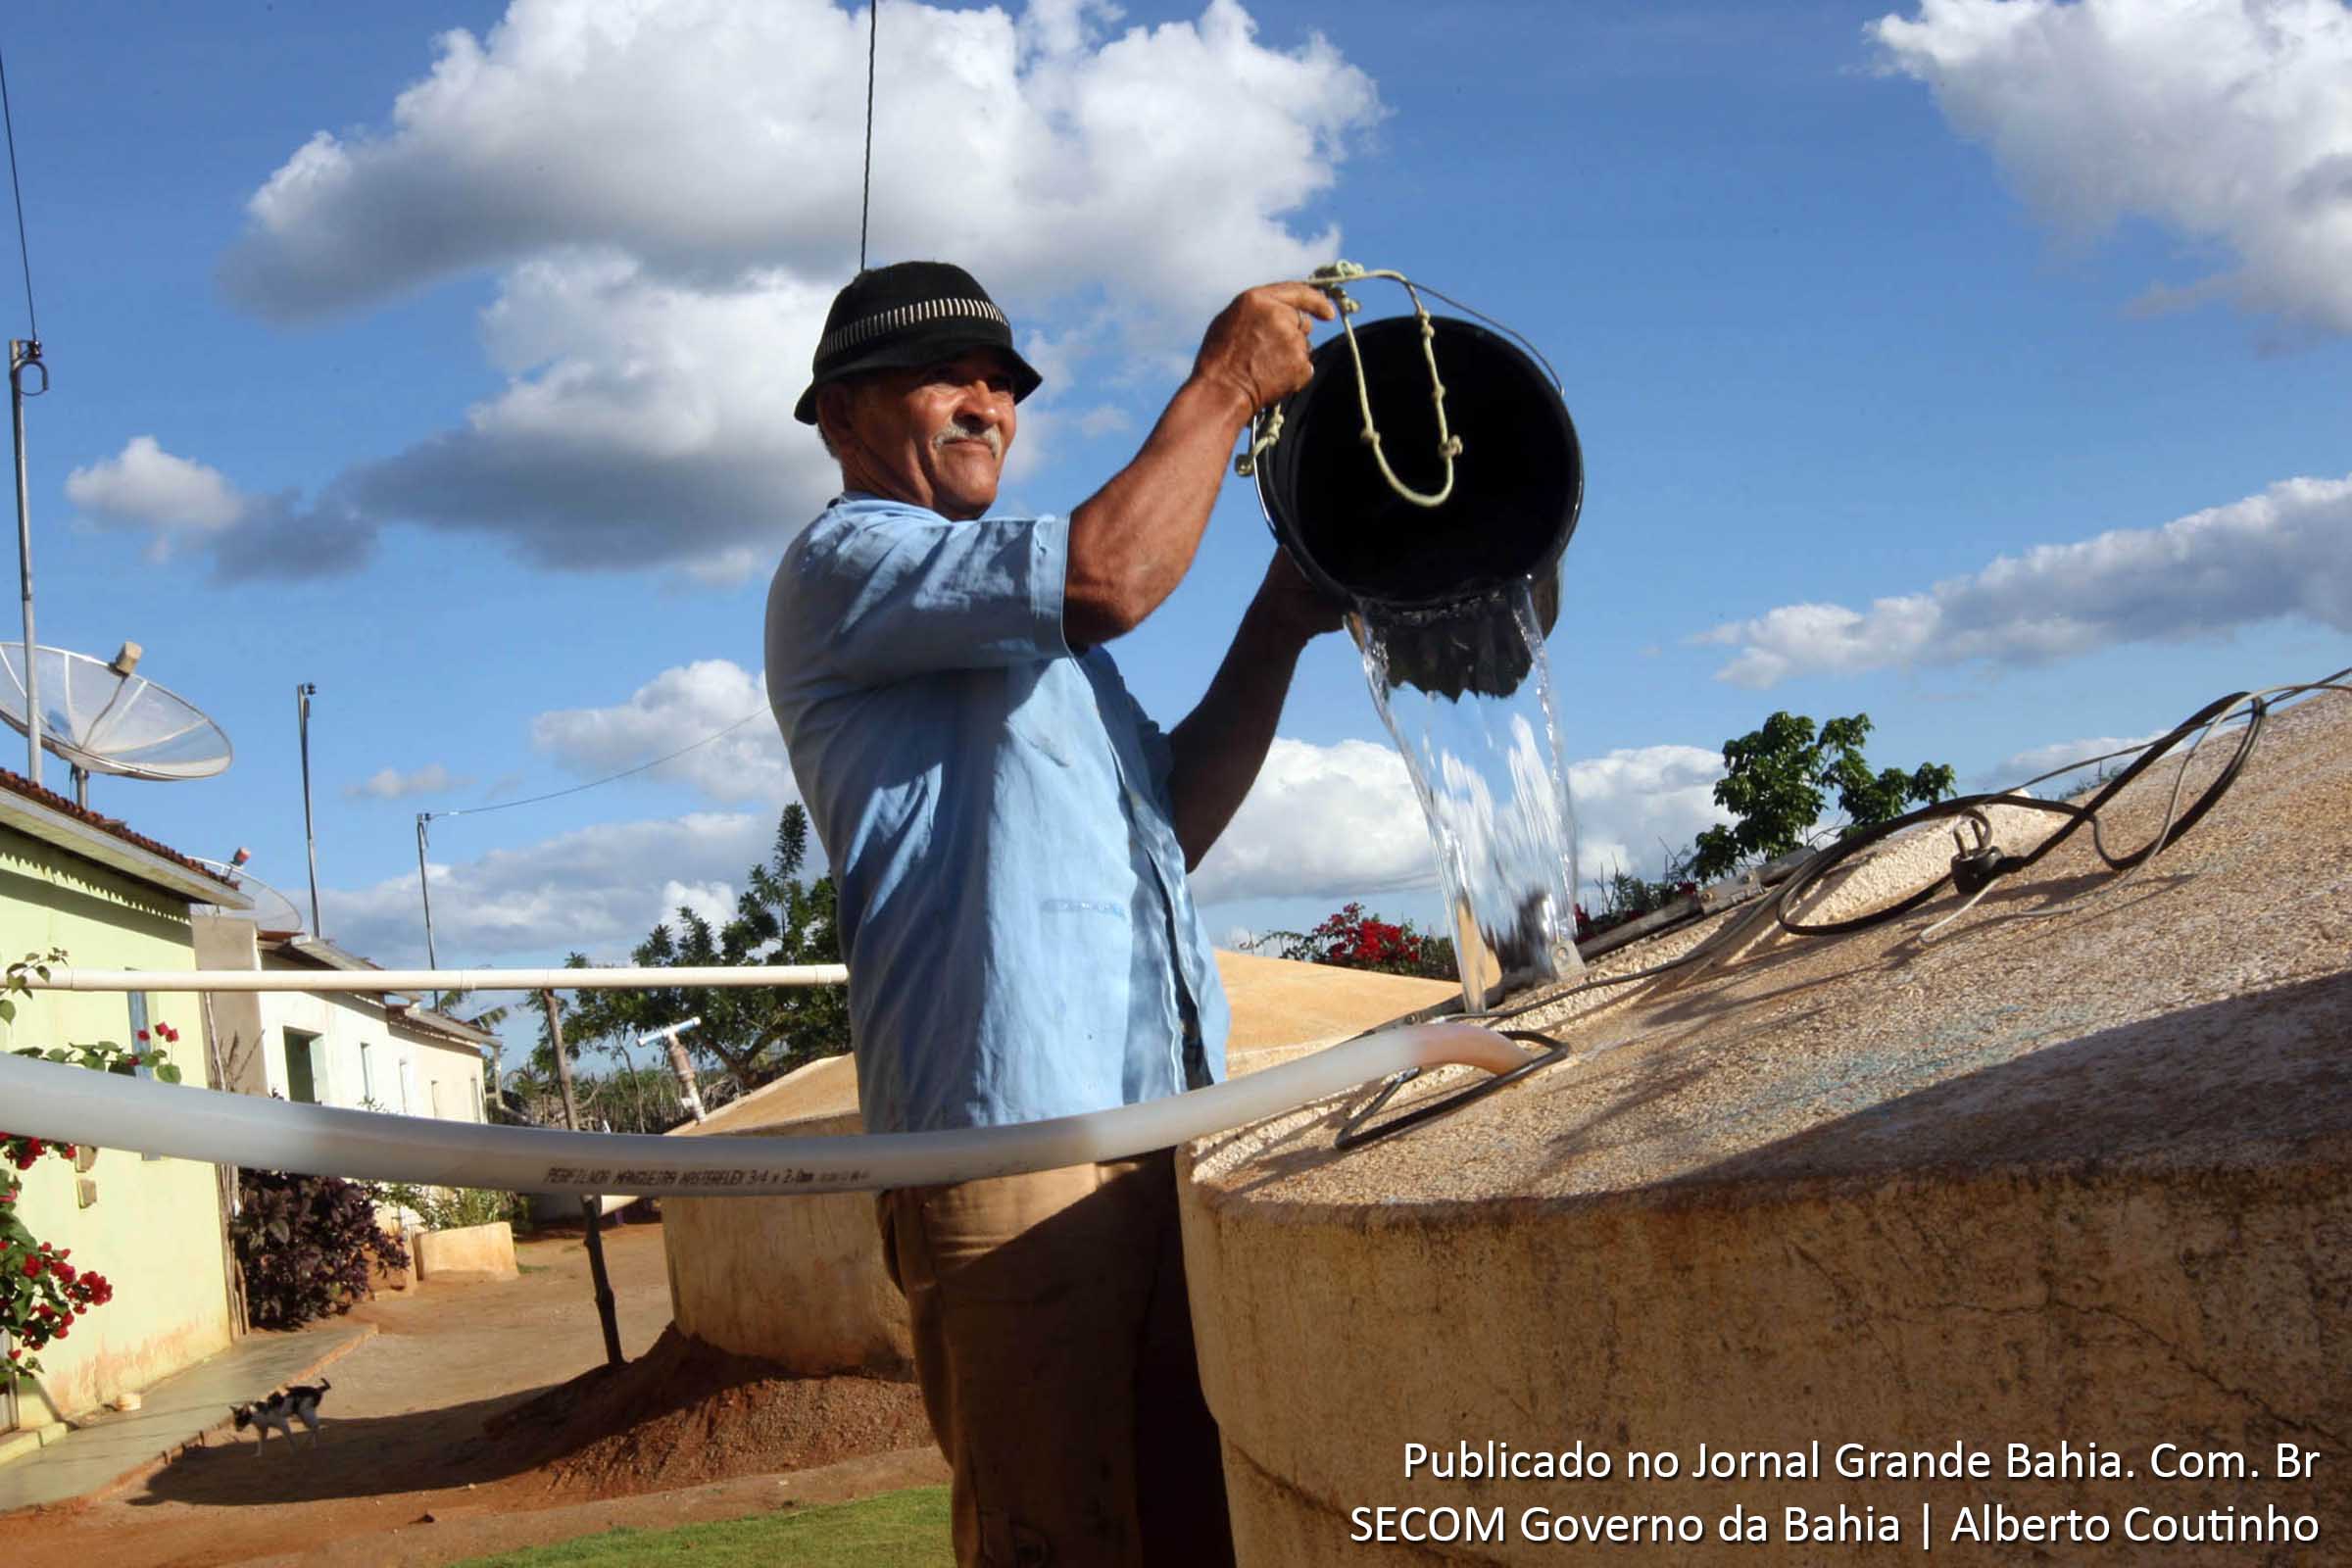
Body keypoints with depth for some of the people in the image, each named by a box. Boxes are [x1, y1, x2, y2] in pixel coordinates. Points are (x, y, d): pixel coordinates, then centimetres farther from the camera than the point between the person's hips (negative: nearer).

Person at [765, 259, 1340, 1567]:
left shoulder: (1025, 620, 28)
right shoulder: (843, 564, 0)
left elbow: (1179, 819, 23)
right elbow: (1110, 577, -16)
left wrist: (1283, 623, 14)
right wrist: (1222, 387, -2)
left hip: (1170, 1135, 9)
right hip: (1015, 1134, -9)